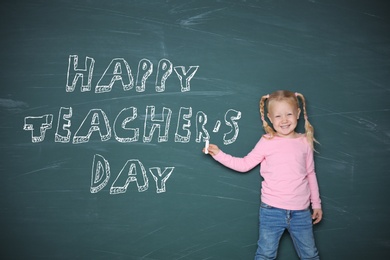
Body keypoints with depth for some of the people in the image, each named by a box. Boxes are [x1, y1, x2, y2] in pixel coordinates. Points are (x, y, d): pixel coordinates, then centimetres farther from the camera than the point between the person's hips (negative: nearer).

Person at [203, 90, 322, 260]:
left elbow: (310, 174, 11)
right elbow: (244, 164, 0)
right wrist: (219, 154, -9)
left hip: (301, 212, 2)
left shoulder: (305, 142, 3)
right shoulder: (267, 142, -4)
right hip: (272, 210, -2)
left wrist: (316, 203, 13)